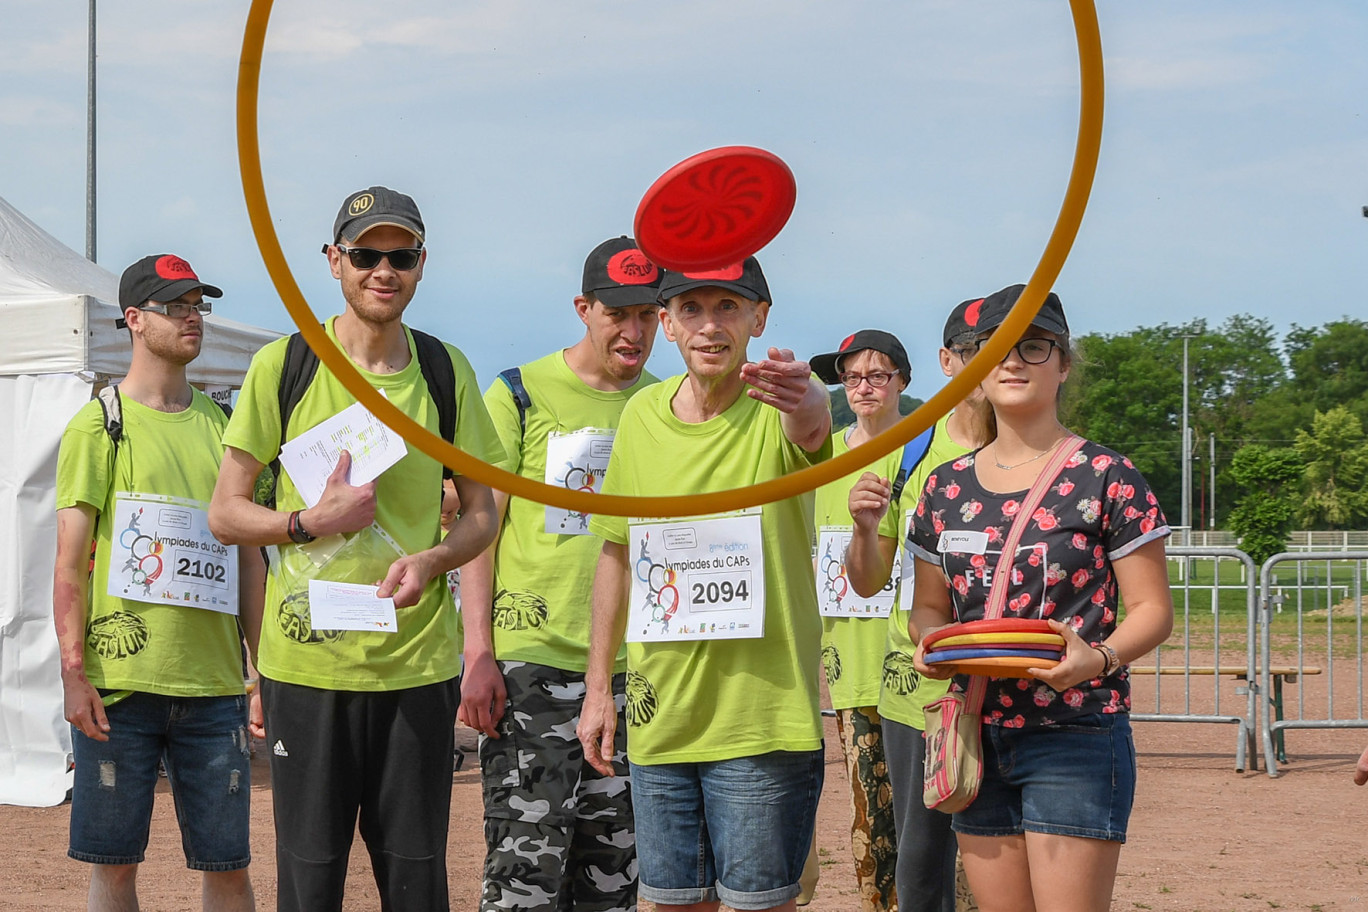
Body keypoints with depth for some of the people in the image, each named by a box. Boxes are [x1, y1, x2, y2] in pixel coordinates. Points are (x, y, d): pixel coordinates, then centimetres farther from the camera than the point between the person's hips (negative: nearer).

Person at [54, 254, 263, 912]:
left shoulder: (221, 426, 14)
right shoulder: (99, 425, 1)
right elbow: (70, 561, -3)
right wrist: (74, 672, -11)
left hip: (212, 684, 4)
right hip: (118, 683, -4)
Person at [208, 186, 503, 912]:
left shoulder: (446, 371, 6)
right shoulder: (283, 365, 0)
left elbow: (481, 512, 12)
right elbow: (225, 512, 3)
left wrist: (431, 559, -9)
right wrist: (310, 524, -15)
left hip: (418, 662, 2)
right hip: (306, 661, -2)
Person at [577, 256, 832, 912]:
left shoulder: (779, 409, -10)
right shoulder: (641, 415, 4)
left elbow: (810, 423, -36)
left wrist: (801, 401, -60)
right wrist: (598, 686, 14)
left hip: (763, 717, -4)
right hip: (659, 717, 4)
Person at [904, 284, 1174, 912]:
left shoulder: (1106, 478, -3)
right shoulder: (946, 487, 11)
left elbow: (1153, 610, -3)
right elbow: (929, 604, 19)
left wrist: (1098, 658, -22)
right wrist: (929, 641, -5)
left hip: (1076, 737, -5)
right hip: (977, 735, 5)